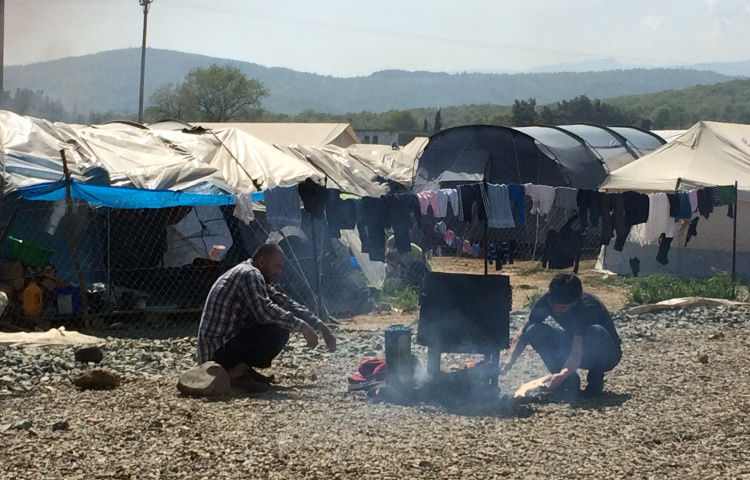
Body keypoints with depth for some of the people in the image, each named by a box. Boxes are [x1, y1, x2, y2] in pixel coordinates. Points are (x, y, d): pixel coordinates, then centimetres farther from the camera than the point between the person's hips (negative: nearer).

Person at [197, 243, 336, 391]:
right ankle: (236, 374, -14)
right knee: (279, 331, -22)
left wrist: (321, 326, 11)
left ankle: (245, 369, 8)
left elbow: (286, 303, 17)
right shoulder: (249, 274, -16)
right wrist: (302, 327, -23)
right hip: (217, 352, -10)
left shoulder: (254, 277, 15)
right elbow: (265, 311, -29)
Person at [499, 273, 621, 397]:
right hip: (574, 345, 5)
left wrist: (561, 375, -57)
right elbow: (524, 331, -12)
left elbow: (577, 353, -40)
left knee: (596, 332, -40)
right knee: (534, 331, -18)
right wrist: (510, 358, -28)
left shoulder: (587, 306, -34)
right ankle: (570, 380, -6)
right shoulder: (547, 301, -18)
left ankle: (596, 379, -12)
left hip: (607, 353, -5)